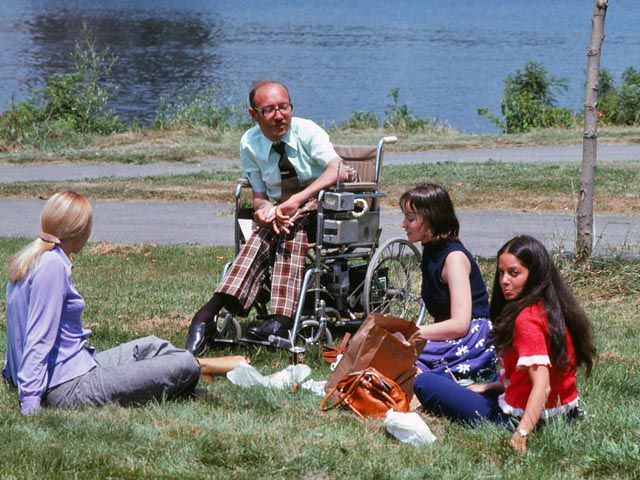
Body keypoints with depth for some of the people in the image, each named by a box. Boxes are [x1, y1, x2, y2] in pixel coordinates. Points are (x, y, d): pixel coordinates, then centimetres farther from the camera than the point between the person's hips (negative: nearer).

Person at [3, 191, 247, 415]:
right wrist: (30, 406, -24)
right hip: (71, 388, -11)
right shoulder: (53, 267, -19)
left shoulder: (28, 258, 10)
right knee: (184, 367, -5)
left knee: (149, 346, 25)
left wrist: (14, 375, 32)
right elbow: (39, 340, -23)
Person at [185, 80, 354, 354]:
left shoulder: (307, 132, -11)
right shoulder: (249, 144, 0)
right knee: (265, 232, -31)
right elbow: (259, 195, 0)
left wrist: (298, 200, -39)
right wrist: (264, 209, -27)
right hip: (281, 207, 3)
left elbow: (338, 169, -26)